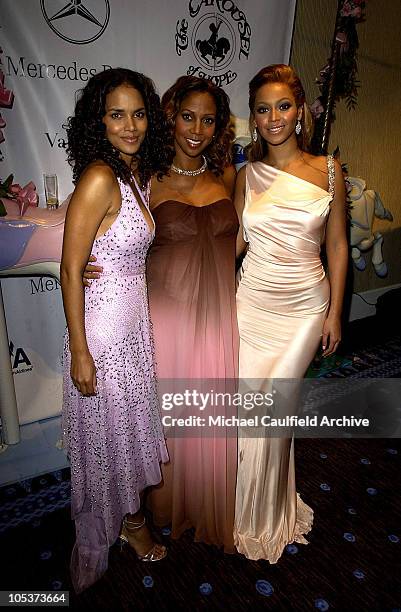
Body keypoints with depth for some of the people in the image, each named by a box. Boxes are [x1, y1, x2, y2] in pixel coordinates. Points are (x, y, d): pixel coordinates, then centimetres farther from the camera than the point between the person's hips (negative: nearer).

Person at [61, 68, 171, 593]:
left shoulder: (138, 171, 6)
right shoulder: (99, 178, -20)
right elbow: (71, 270, -19)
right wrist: (79, 352, -18)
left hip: (136, 321, 8)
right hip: (101, 329, -8)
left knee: (132, 421, 23)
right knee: (107, 431, 13)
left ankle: (130, 508, 49)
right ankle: (118, 522, 41)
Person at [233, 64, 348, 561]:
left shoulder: (328, 170, 1)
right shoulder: (247, 176, 4)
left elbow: (337, 245, 3)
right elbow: (234, 240, 7)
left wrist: (334, 310, 1)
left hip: (305, 306, -1)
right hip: (252, 303, 2)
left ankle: (269, 512, 35)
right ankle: (254, 514, 36)